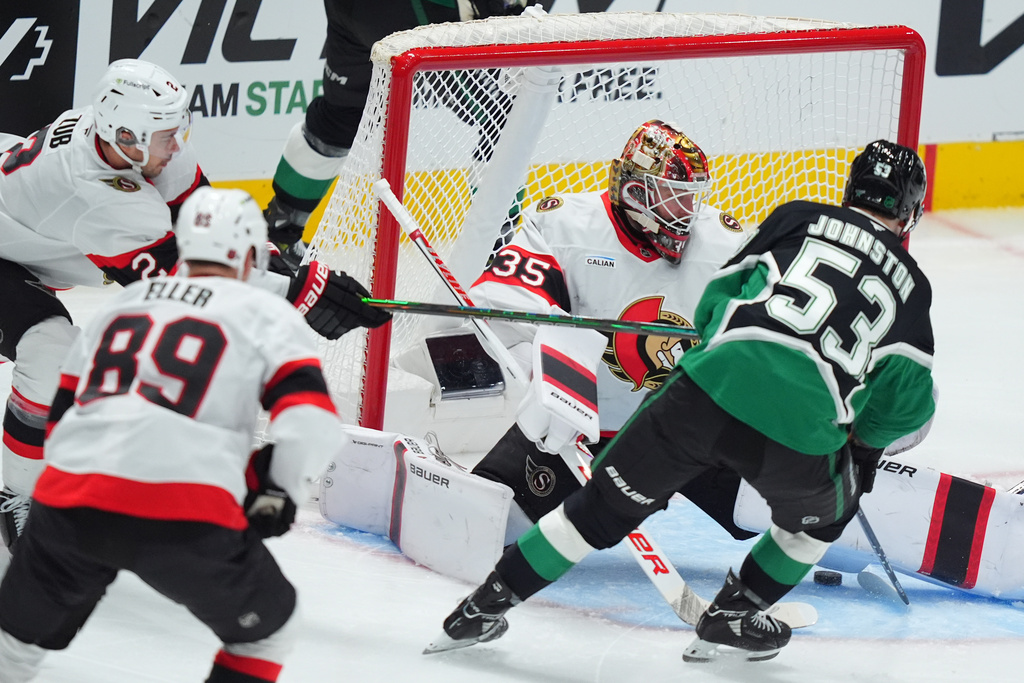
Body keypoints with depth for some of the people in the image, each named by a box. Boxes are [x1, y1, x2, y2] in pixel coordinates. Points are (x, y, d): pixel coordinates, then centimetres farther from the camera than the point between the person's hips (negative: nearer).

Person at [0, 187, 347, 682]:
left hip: (69, 494, 4)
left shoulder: (120, 303, 25)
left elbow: (61, 416, 27)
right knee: (266, 630, 18)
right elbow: (311, 420, -3)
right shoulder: (265, 313, 10)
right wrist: (275, 493, 12)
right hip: (186, 517, -4)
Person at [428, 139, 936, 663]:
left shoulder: (799, 218, 18)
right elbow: (907, 402, 16)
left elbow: (719, 297, 18)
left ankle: (487, 604, 18)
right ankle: (730, 619, 31)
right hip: (799, 431, -1)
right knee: (824, 510, 31)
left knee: (609, 501, 15)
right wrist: (864, 440, 35)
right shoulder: (911, 286, 18)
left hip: (713, 388, 1)